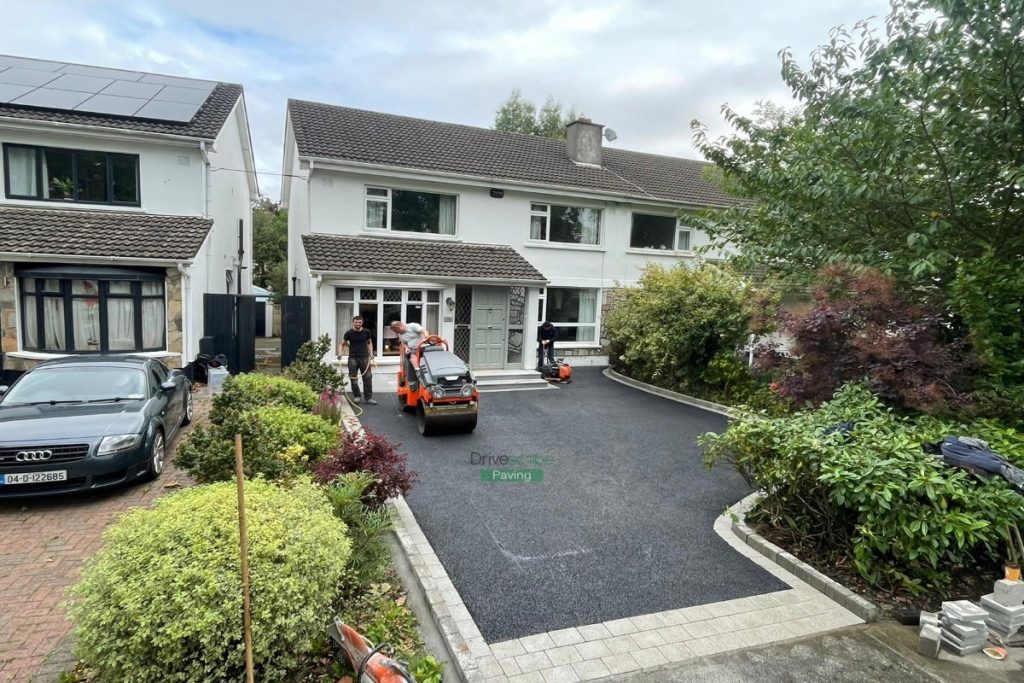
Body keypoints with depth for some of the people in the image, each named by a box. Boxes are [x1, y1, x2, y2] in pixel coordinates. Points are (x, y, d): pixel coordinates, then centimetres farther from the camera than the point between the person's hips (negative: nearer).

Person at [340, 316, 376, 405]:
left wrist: (371, 353, 2)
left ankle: (369, 398, 3)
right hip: (353, 358, -1)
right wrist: (340, 353, -13)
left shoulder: (367, 332, 3)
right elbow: (342, 344, 5)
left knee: (368, 378, -2)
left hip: (364, 357, 1)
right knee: (353, 379, 3)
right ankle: (356, 396, 17)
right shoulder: (349, 333, -2)